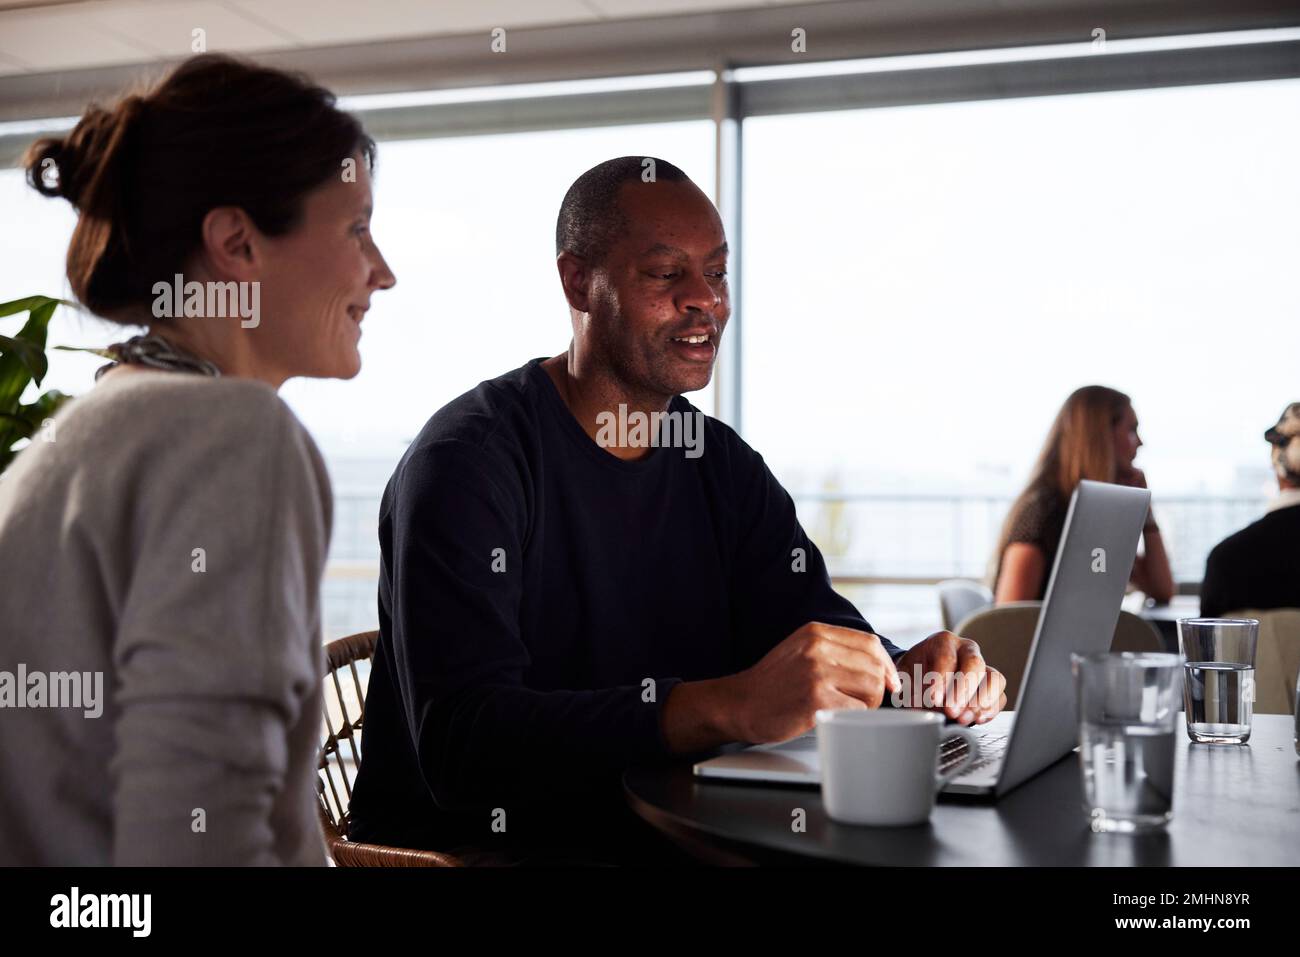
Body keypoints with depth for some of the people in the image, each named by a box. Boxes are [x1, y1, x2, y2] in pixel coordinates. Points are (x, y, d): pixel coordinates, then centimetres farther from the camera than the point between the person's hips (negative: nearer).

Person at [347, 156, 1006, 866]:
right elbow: (461, 743, -26)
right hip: (470, 845, -5)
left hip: (668, 843, 6)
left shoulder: (724, 467, 9)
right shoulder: (467, 461, -15)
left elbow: (822, 633, 5)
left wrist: (908, 675, -18)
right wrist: (729, 708, -36)